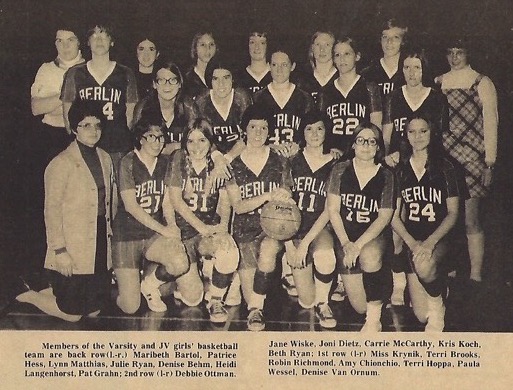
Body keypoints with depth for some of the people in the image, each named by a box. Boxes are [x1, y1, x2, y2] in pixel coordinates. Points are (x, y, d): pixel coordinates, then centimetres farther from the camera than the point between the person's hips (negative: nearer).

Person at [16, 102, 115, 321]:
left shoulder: (105, 159, 10)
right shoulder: (61, 164, -11)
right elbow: (52, 210, -12)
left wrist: (109, 233, 11)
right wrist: (59, 251, -14)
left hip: (100, 242, 7)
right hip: (74, 247, -7)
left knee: (94, 310, 13)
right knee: (72, 314, 1)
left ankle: (41, 291, 34)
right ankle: (28, 294, 25)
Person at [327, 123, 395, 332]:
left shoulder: (386, 175, -1)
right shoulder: (340, 170, 2)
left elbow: (384, 217, -8)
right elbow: (333, 210, -1)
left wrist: (358, 245, -20)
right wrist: (346, 243, -13)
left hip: (375, 236, -1)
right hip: (345, 235, 1)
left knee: (369, 256, -38)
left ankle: (373, 320, -21)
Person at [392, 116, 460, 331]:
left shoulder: (445, 168, 0)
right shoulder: (400, 170, 6)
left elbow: (453, 213, -3)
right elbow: (394, 215, 4)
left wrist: (431, 241, -18)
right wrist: (412, 243, -12)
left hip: (440, 237, -2)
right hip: (412, 238, 2)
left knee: (425, 267, -39)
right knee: (421, 315, -8)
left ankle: (438, 306, -6)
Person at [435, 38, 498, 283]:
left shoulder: (481, 83, 5)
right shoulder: (438, 84, 15)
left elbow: (490, 122, 0)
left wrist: (490, 162, -6)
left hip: (472, 159, -3)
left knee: (471, 220, -6)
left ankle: (476, 274, -1)